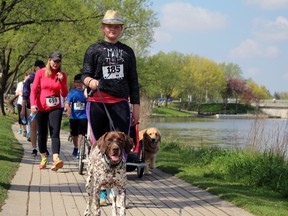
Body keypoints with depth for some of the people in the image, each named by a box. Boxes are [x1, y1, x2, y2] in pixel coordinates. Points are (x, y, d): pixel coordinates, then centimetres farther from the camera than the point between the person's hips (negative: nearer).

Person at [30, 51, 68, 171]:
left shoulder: (62, 75, 3)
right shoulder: (40, 73, -1)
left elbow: (64, 94, 2)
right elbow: (33, 90, -3)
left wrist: (61, 81, -12)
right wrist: (33, 104, -18)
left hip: (55, 108, 0)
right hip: (41, 108, 0)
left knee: (55, 133, -14)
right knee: (42, 134, 8)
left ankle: (55, 160, -28)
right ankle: (43, 158, 22)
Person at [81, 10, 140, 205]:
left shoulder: (127, 52, 17)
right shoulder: (94, 49, 9)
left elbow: (133, 81, 17)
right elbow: (85, 74, 2)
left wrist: (136, 106, 10)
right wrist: (90, 81, -22)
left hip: (120, 104, 2)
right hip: (97, 103, -1)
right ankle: (102, 191, 10)